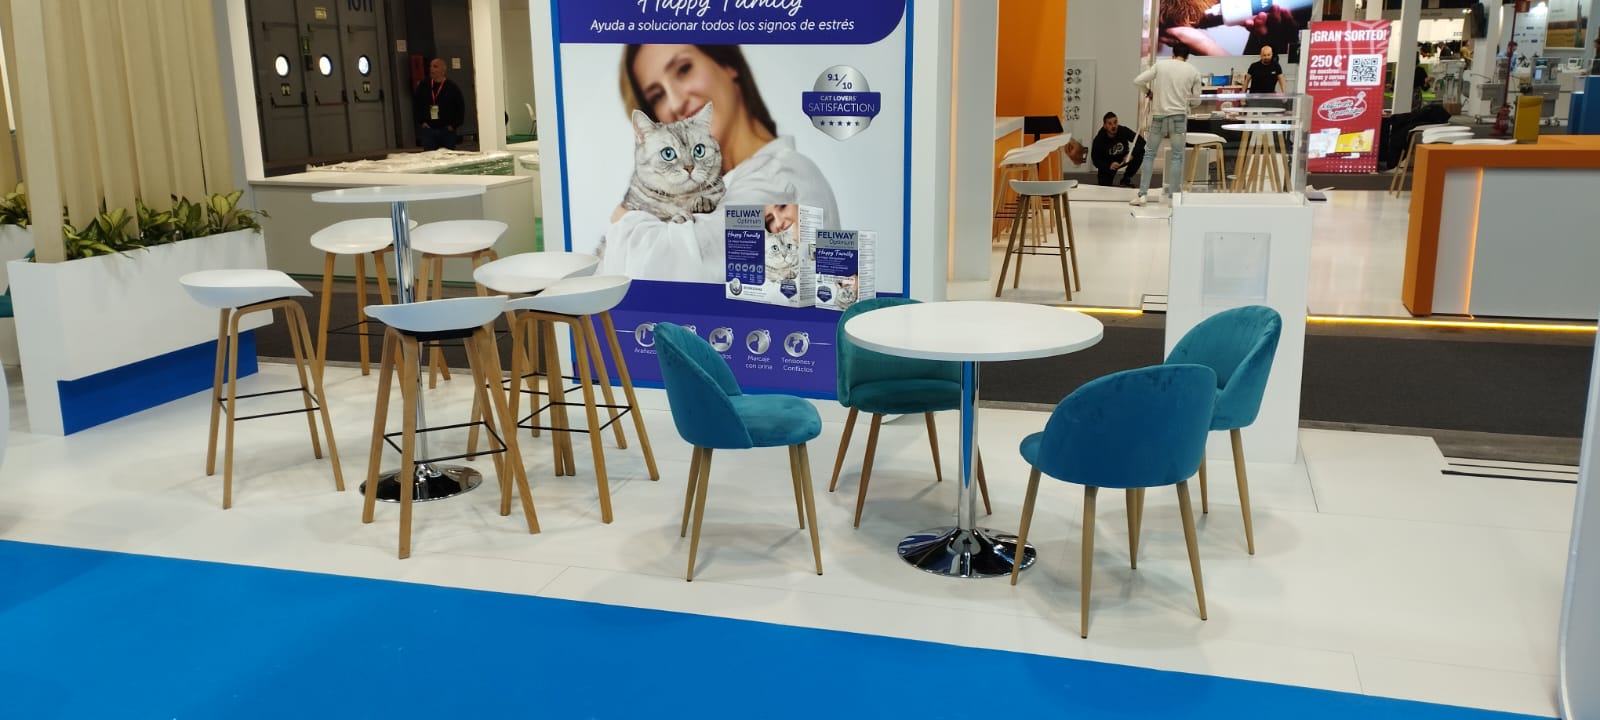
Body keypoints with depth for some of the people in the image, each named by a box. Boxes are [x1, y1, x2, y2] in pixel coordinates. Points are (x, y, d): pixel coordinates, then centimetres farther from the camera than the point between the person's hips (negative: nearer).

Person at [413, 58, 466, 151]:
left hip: (447, 130, -2)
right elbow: (415, 104, 14)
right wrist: (421, 121, 5)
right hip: (428, 129, 2)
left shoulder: (452, 87, -2)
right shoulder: (423, 86, 6)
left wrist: (453, 125, -4)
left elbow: (460, 108, 1)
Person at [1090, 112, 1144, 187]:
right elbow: (1095, 159, -21)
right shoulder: (1099, 139, -26)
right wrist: (1109, 166, -40)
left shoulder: (1124, 131, -23)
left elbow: (1141, 141, -21)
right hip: (1107, 164, -2)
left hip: (1123, 158, 2)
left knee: (1140, 152, -23)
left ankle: (1126, 178, -5)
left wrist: (1132, 154, -39)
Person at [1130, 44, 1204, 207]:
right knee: (1177, 156, 5)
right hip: (1178, 116, -1)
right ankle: (1172, 195, 2)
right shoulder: (1193, 71, 4)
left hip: (1158, 115, 1)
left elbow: (1138, 81, -3)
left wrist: (1148, 92, 14)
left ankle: (1142, 194, 4)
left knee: (1150, 154, 8)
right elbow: (1196, 99, 7)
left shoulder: (1160, 64, 2)